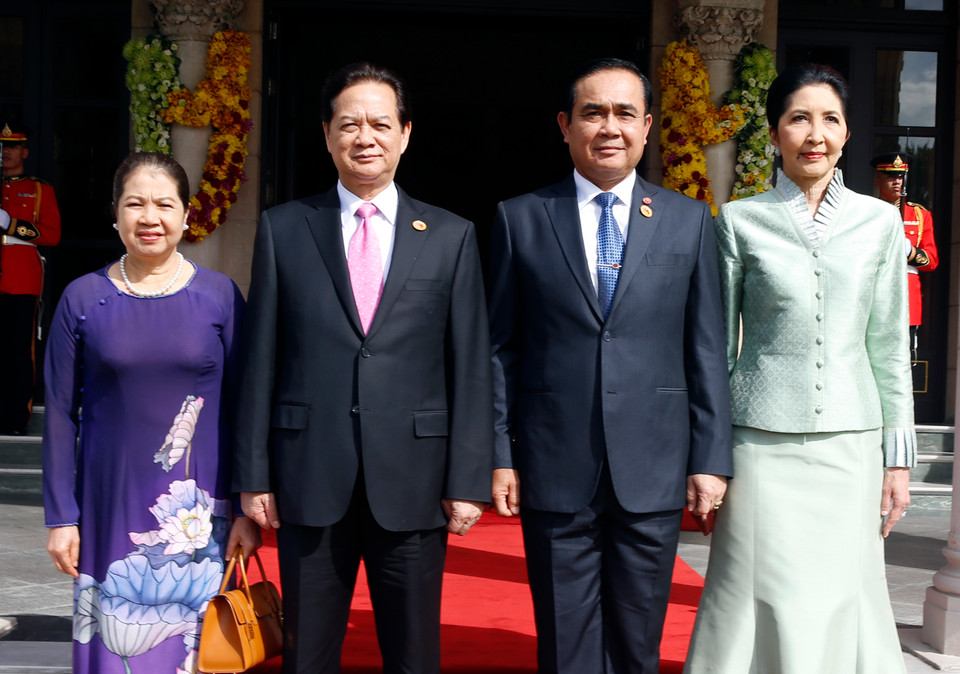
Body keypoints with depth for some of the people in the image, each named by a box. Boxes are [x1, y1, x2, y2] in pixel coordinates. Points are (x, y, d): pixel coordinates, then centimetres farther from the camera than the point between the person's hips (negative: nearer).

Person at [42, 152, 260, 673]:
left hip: (198, 512, 0)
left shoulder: (220, 296, 0)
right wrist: (61, 517, 0)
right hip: (109, 506, 1)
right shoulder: (83, 299, 1)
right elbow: (61, 413, 3)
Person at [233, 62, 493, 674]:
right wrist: (253, 475, 1)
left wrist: (469, 481, -3)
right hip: (310, 480, 0)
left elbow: (471, 367, 2)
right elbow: (260, 360, 4)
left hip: (413, 483, 0)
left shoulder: (452, 237, 5)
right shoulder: (283, 229, 5)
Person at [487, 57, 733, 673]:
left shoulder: (690, 221, 6)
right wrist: (499, 456, 0)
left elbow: (707, 350, 5)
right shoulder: (520, 219, 4)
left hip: (654, 473, 1)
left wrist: (711, 460, 0)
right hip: (555, 472, -1)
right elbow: (501, 348, 4)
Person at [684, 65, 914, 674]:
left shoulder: (880, 222, 5)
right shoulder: (740, 222, 1)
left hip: (849, 447, 2)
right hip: (764, 444, -2)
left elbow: (889, 345, 8)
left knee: (840, 608, 6)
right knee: (765, 611, 1)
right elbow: (718, 344, 4)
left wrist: (898, 457, 5)